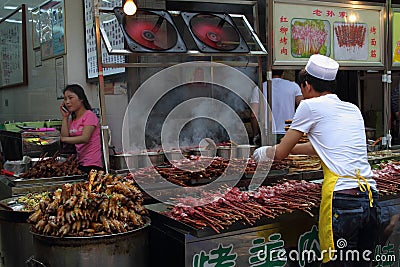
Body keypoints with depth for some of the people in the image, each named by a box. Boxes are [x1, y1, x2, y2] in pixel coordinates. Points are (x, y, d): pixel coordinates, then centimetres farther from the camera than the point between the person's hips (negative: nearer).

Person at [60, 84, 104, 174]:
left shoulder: (89, 115, -5)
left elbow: (85, 139, -19)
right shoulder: (72, 119, 20)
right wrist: (65, 117, 8)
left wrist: (63, 139, -26)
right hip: (79, 163, 7)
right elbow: (65, 137, 5)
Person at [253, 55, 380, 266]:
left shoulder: (311, 106, 2)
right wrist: (292, 148, 44)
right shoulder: (353, 109, 20)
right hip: (371, 199, 7)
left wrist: (264, 153, 31)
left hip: (342, 201, -7)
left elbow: (280, 153, 10)